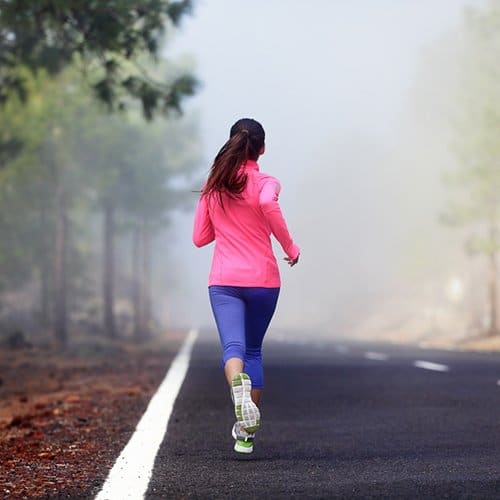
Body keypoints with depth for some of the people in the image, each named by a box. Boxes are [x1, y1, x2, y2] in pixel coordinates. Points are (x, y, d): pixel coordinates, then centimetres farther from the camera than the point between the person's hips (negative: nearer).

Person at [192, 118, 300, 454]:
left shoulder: (213, 186, 9)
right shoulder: (266, 183, -3)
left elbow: (200, 238, 13)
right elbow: (268, 204, -28)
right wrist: (290, 247, -16)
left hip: (223, 281, 1)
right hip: (263, 280, -1)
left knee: (233, 347, -12)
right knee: (253, 350, 15)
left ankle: (238, 385, -48)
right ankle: (247, 433, 19)